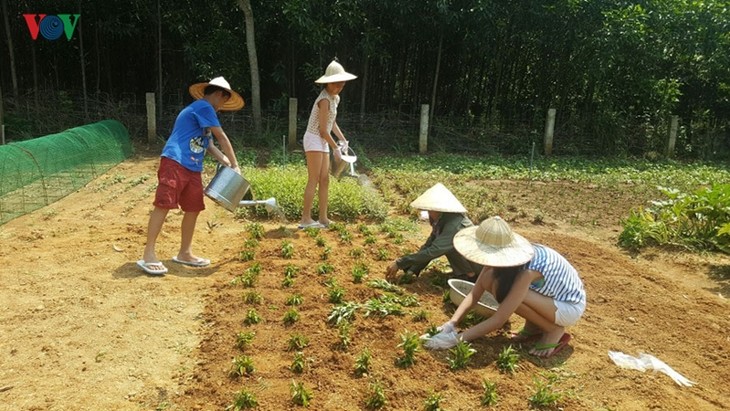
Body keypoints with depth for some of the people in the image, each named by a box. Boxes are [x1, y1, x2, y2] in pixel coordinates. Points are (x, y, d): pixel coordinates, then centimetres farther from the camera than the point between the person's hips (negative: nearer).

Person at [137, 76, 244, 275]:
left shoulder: (203, 111, 25)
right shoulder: (203, 107, -5)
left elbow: (208, 145, 26)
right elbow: (222, 138, -4)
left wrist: (228, 164, 17)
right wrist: (235, 165, 2)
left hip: (192, 168, 10)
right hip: (175, 163, -10)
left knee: (193, 208, 8)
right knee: (163, 204, -12)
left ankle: (184, 253, 18)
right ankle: (148, 255, -11)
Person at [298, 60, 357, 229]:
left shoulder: (334, 98, 10)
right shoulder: (325, 100, -19)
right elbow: (323, 130, -19)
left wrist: (343, 140, 14)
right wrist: (335, 148, -12)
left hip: (322, 143, 9)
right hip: (314, 140, -9)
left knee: (325, 180, 7)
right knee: (314, 180, -8)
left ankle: (323, 218, 11)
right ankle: (305, 219, -4)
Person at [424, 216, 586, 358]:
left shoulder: (528, 271, -36)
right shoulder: (504, 256, -14)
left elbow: (498, 320, -34)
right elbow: (474, 294, -11)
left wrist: (456, 338, -32)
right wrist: (450, 324, -23)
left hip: (570, 305, -7)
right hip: (549, 294, 7)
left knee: (505, 292, -30)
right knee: (490, 280, -14)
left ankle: (555, 331, -7)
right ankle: (533, 327, 4)